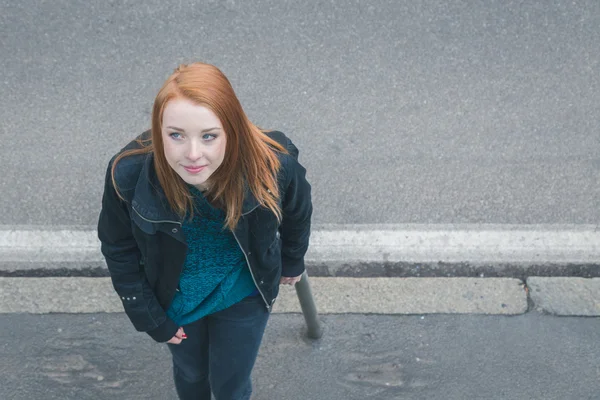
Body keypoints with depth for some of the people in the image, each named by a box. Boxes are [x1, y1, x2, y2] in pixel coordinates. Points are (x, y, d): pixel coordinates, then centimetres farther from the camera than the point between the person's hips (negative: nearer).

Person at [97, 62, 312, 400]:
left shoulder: (275, 164, -35)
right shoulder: (128, 173, -35)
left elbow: (297, 213, -8)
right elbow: (118, 250, -13)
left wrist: (292, 261, 10)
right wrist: (149, 316, -6)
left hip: (243, 293, 0)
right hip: (174, 296, 1)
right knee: (190, 372, 29)